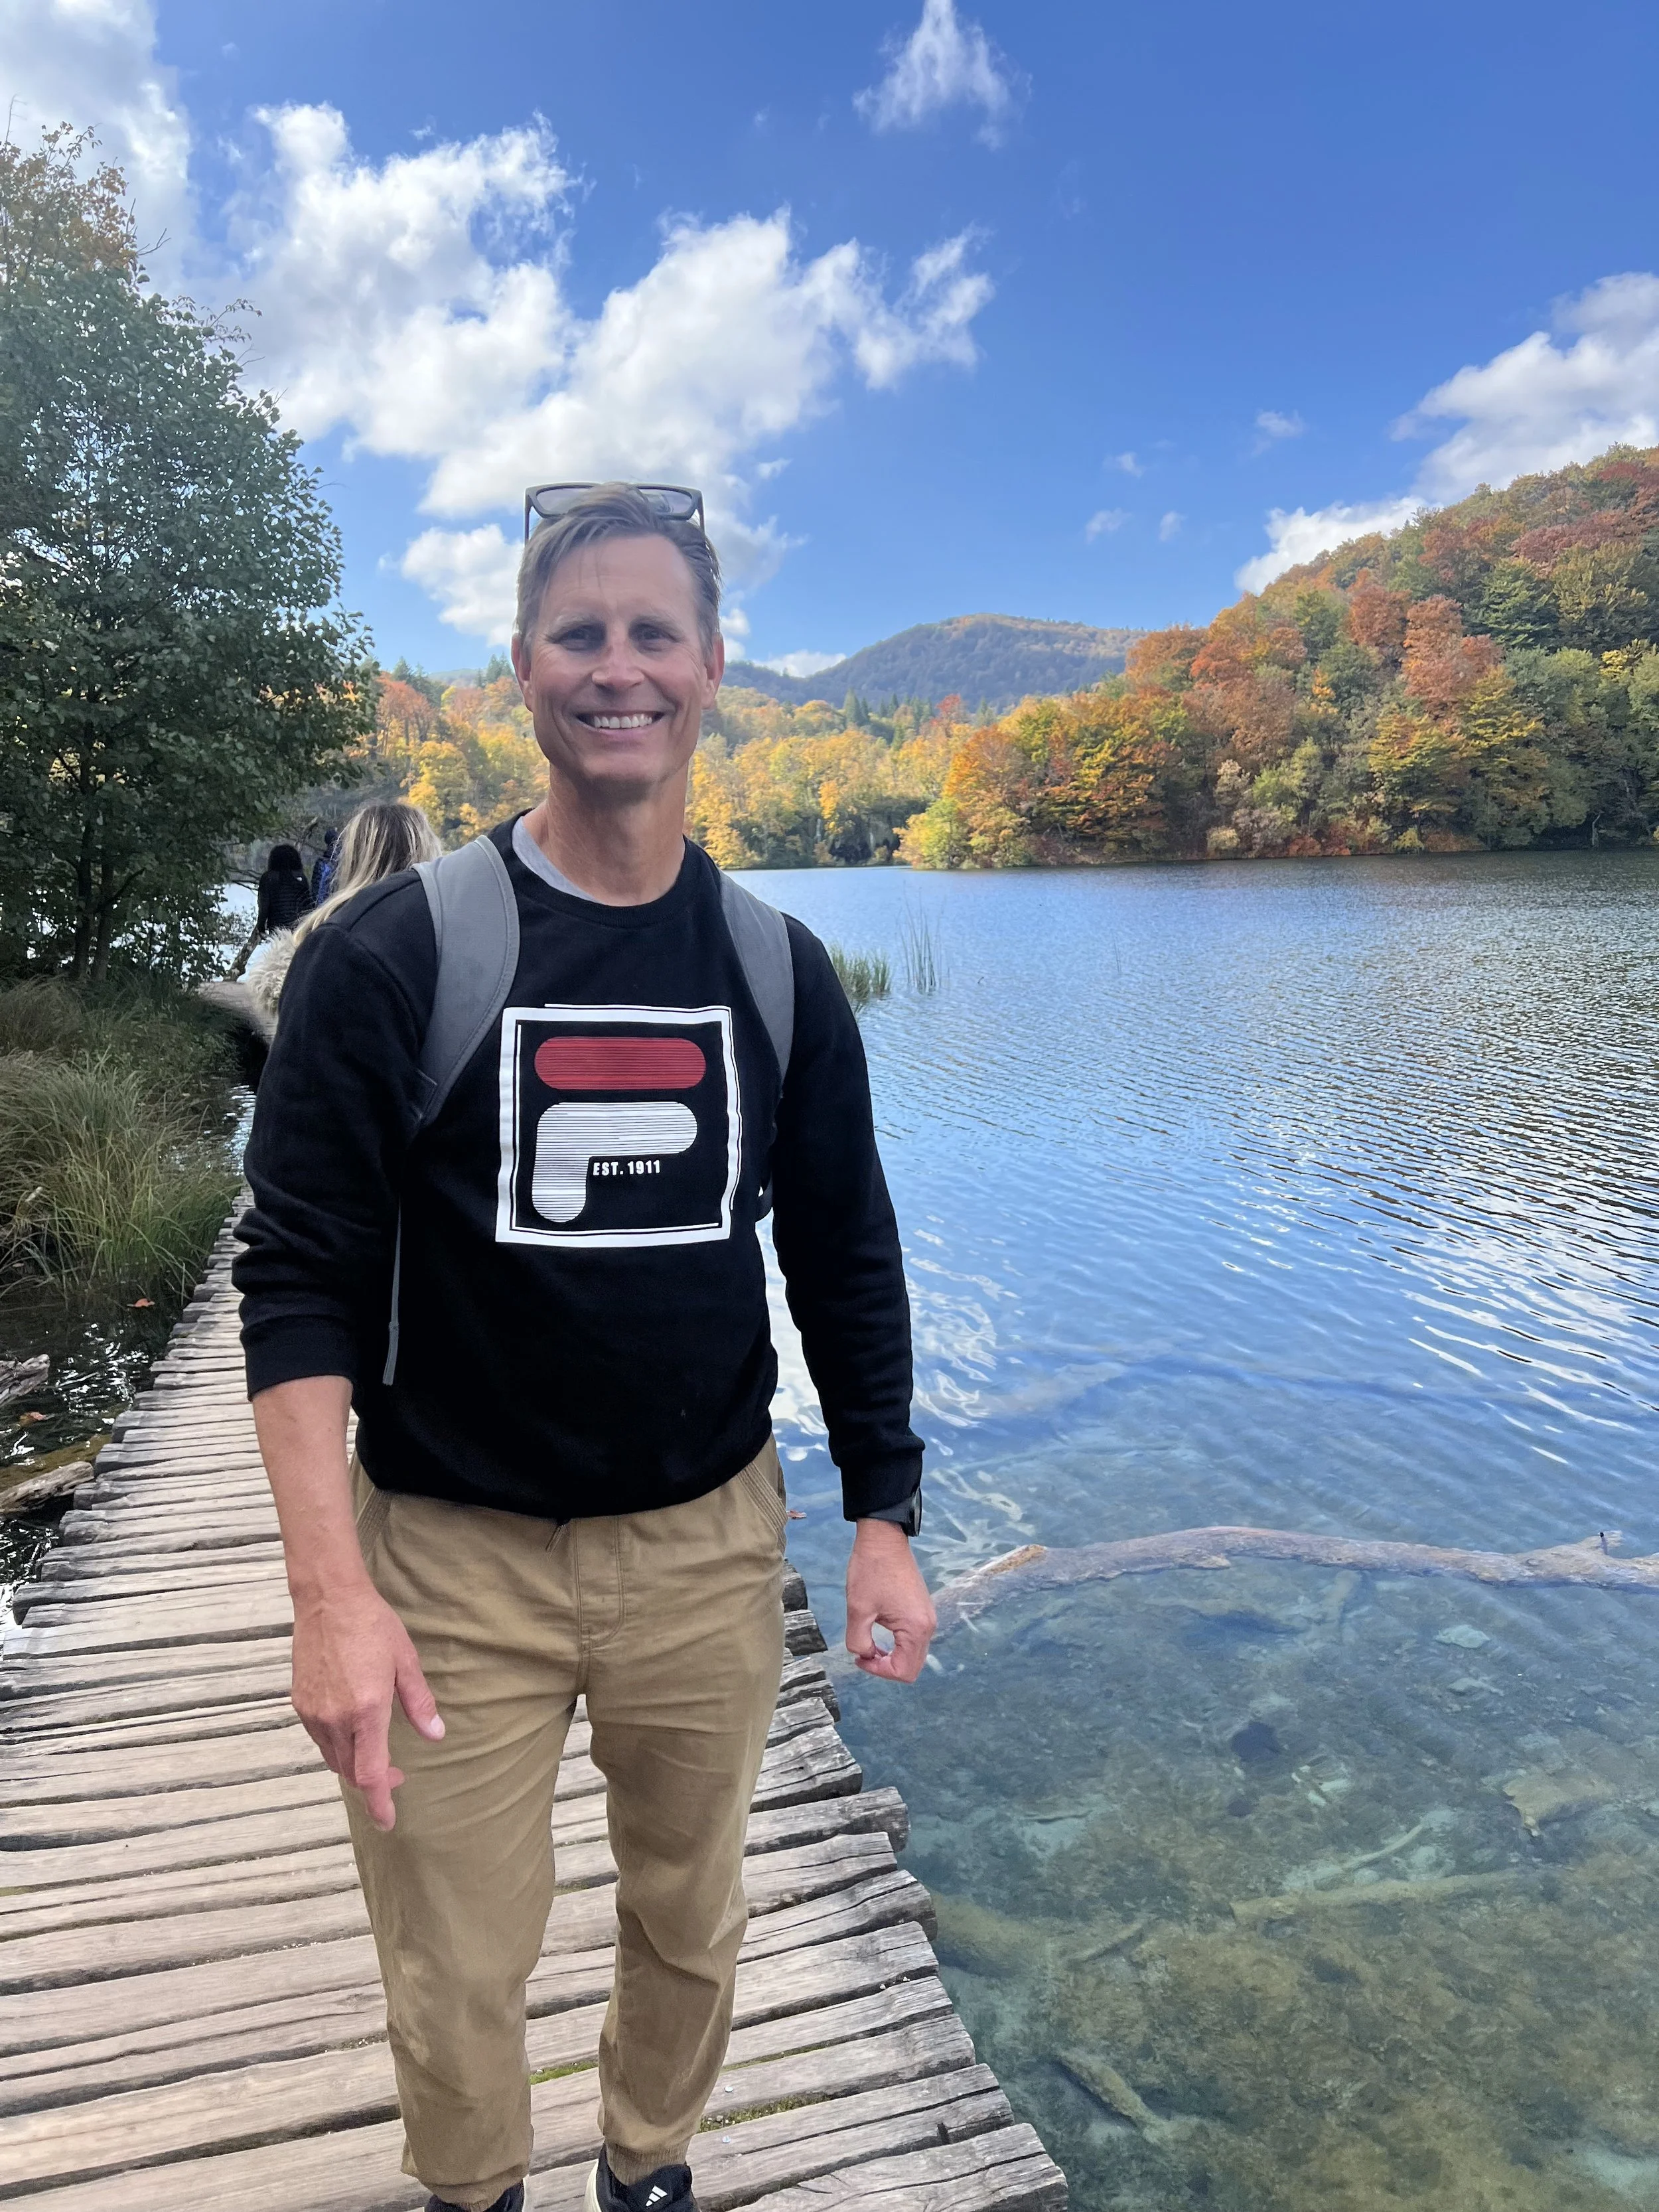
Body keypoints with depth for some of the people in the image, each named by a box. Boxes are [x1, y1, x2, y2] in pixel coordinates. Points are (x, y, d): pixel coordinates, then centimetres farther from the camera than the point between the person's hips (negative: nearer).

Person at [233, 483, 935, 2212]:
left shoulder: (775, 968, 0)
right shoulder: (386, 956, -10)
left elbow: (845, 1260, 6)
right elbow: (300, 1281, -11)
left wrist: (883, 1518, 6)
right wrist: (331, 1589, -19)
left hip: (708, 1544, 3)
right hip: (453, 1554, -2)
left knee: (689, 1919, 20)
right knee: (459, 1977, 11)